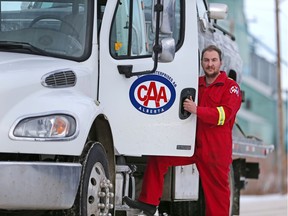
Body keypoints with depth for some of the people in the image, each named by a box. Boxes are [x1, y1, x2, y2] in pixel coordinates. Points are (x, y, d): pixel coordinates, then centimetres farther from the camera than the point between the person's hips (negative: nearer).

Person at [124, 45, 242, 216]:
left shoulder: (231, 86, -2)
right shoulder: (196, 84, 16)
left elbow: (225, 114, -16)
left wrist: (197, 110, -25)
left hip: (216, 150, -5)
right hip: (192, 144, 5)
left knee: (217, 192, 0)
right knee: (158, 157, -8)